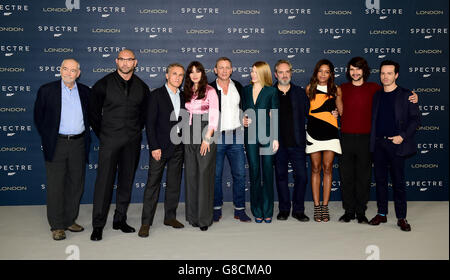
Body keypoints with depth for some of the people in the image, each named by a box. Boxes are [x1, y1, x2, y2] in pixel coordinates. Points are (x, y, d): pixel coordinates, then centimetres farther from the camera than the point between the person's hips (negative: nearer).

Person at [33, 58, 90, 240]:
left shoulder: (85, 91, 8)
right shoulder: (47, 90, 0)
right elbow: (39, 117, 4)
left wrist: (85, 135, 9)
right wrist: (47, 138, 1)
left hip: (78, 144, 3)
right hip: (56, 144, -3)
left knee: (76, 184, 10)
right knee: (55, 186, 1)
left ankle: (70, 220, 24)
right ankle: (57, 226, 11)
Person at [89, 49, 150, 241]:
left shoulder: (142, 87, 7)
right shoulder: (104, 84, -1)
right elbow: (94, 111, 7)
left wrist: (137, 131, 12)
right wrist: (101, 134, 5)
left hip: (132, 142, 3)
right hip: (109, 140, -3)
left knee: (126, 181, 8)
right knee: (104, 181, -4)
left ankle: (120, 220, 21)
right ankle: (98, 225, 5)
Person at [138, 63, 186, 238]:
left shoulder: (183, 97, 13)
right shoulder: (156, 95, -2)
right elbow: (150, 123, -7)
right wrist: (154, 146, -13)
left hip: (178, 147, 5)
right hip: (160, 146, -5)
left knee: (174, 183, 10)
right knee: (153, 183, -3)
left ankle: (170, 217, 22)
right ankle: (146, 222, 3)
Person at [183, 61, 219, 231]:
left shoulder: (210, 91, -1)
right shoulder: (187, 92, 14)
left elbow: (214, 116, -7)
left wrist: (207, 138, -13)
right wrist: (183, 134, 4)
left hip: (205, 136, -5)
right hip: (189, 137, 5)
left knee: (204, 175, -5)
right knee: (191, 175, 6)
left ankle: (204, 218, 3)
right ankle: (193, 215, 16)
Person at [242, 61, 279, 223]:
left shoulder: (271, 91, 2)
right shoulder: (246, 90, 13)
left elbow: (275, 116, 0)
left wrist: (275, 138, -7)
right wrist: (243, 120, -2)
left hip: (267, 135, -3)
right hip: (251, 135, 3)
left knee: (268, 171, 1)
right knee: (254, 172, 4)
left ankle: (267, 211, 12)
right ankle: (257, 211, 14)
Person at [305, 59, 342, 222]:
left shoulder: (335, 89, 8)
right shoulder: (310, 88, 8)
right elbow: (304, 109, 12)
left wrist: (337, 96, -3)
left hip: (330, 132, 0)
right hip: (313, 131, 0)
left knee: (327, 168, 0)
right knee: (315, 168, 2)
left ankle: (325, 206, 9)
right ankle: (317, 207, 8)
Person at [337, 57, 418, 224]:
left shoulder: (373, 88, 5)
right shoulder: (342, 89, 8)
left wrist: (412, 98, -3)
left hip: (365, 138, -1)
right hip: (346, 137, 1)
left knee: (364, 176, 4)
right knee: (346, 176, 4)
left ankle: (361, 212, 16)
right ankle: (349, 211, 16)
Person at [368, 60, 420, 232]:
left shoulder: (406, 95, 0)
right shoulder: (377, 95, 12)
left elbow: (415, 119, -2)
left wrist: (402, 136, -13)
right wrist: (372, 140, 4)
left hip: (396, 144, -4)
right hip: (378, 144, 4)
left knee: (398, 182, 1)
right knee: (380, 180, 9)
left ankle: (401, 218, 11)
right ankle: (382, 214, 20)